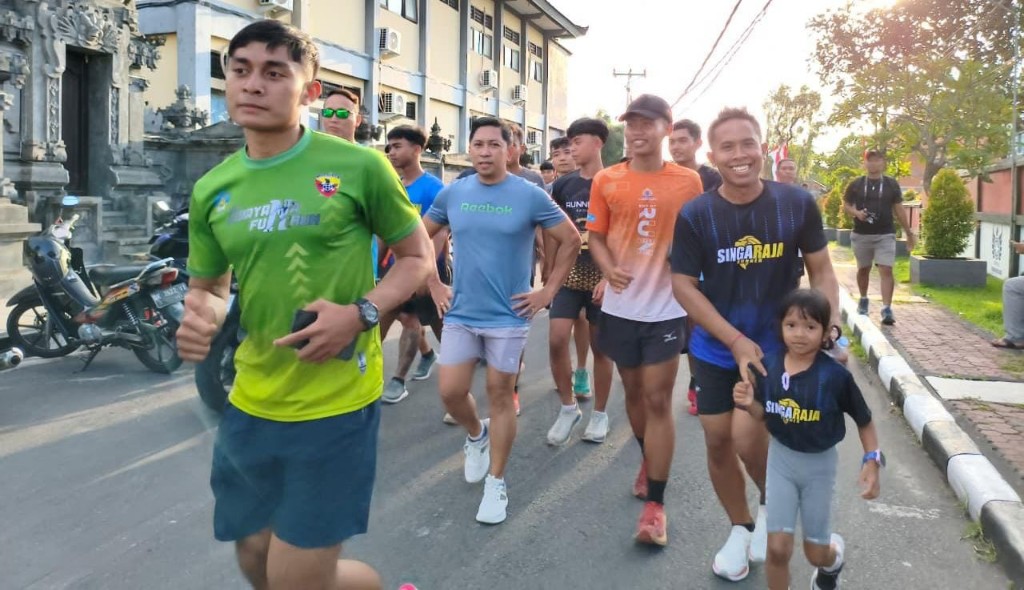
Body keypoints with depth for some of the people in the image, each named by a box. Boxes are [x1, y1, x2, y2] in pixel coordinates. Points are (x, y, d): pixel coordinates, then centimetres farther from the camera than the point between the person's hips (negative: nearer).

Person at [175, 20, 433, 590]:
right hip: (251, 404, 6)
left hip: (335, 403, -5)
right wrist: (199, 315, -10)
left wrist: (361, 313, -19)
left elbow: (419, 257, -1)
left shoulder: (359, 166, -10)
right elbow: (207, 287, 14)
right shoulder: (212, 189, 3)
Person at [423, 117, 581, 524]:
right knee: (450, 392, 2)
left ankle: (496, 483, 20)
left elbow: (570, 240, -1)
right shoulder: (452, 193, 1)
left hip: (508, 315, -3)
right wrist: (434, 285, 6)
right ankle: (475, 435, 36)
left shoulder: (530, 195, -8)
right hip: (460, 313, 3)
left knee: (500, 396, 6)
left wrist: (548, 291, -5)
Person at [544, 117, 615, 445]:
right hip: (569, 273, 3)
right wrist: (548, 274, 6)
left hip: (602, 275, -3)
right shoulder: (563, 185, 7)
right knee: (556, 340, -7)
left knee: (599, 346, 6)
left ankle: (600, 413, 22)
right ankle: (568, 408, 12)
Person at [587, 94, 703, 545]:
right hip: (621, 305, 2)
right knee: (633, 391, 17)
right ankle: (649, 461, 43)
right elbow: (595, 235, 4)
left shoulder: (689, 182, -2)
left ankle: (655, 504, 6)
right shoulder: (606, 181, 0)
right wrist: (609, 269, -14)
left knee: (658, 400, -2)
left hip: (666, 307, -2)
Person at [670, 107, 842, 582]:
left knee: (747, 437, -14)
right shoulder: (695, 215, -11)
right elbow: (683, 285, -9)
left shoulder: (797, 204, -10)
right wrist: (736, 340, -15)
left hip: (776, 346, -1)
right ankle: (740, 529, 34)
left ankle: (772, 503, 21)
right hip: (715, 349, 2)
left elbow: (821, 270, 0)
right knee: (718, 442, 8)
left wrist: (831, 330, -15)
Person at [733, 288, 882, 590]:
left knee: (816, 552, 15)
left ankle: (834, 557, 53)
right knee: (778, 548, -2)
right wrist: (749, 403, -19)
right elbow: (765, 416, 1)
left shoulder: (835, 376, -21)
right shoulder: (770, 366, -13)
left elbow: (864, 420, -7)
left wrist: (872, 461, -14)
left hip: (819, 463, -1)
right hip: (781, 458, 2)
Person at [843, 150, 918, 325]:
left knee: (886, 270, -11)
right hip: (861, 235, 1)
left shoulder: (891, 184, 3)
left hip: (885, 235, -1)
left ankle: (887, 309, -15)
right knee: (863, 269, 15)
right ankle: (863, 300, 37)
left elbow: (899, 209, 8)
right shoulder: (856, 184, 2)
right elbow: (846, 204, 9)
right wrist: (856, 212, -14)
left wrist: (909, 233, 8)